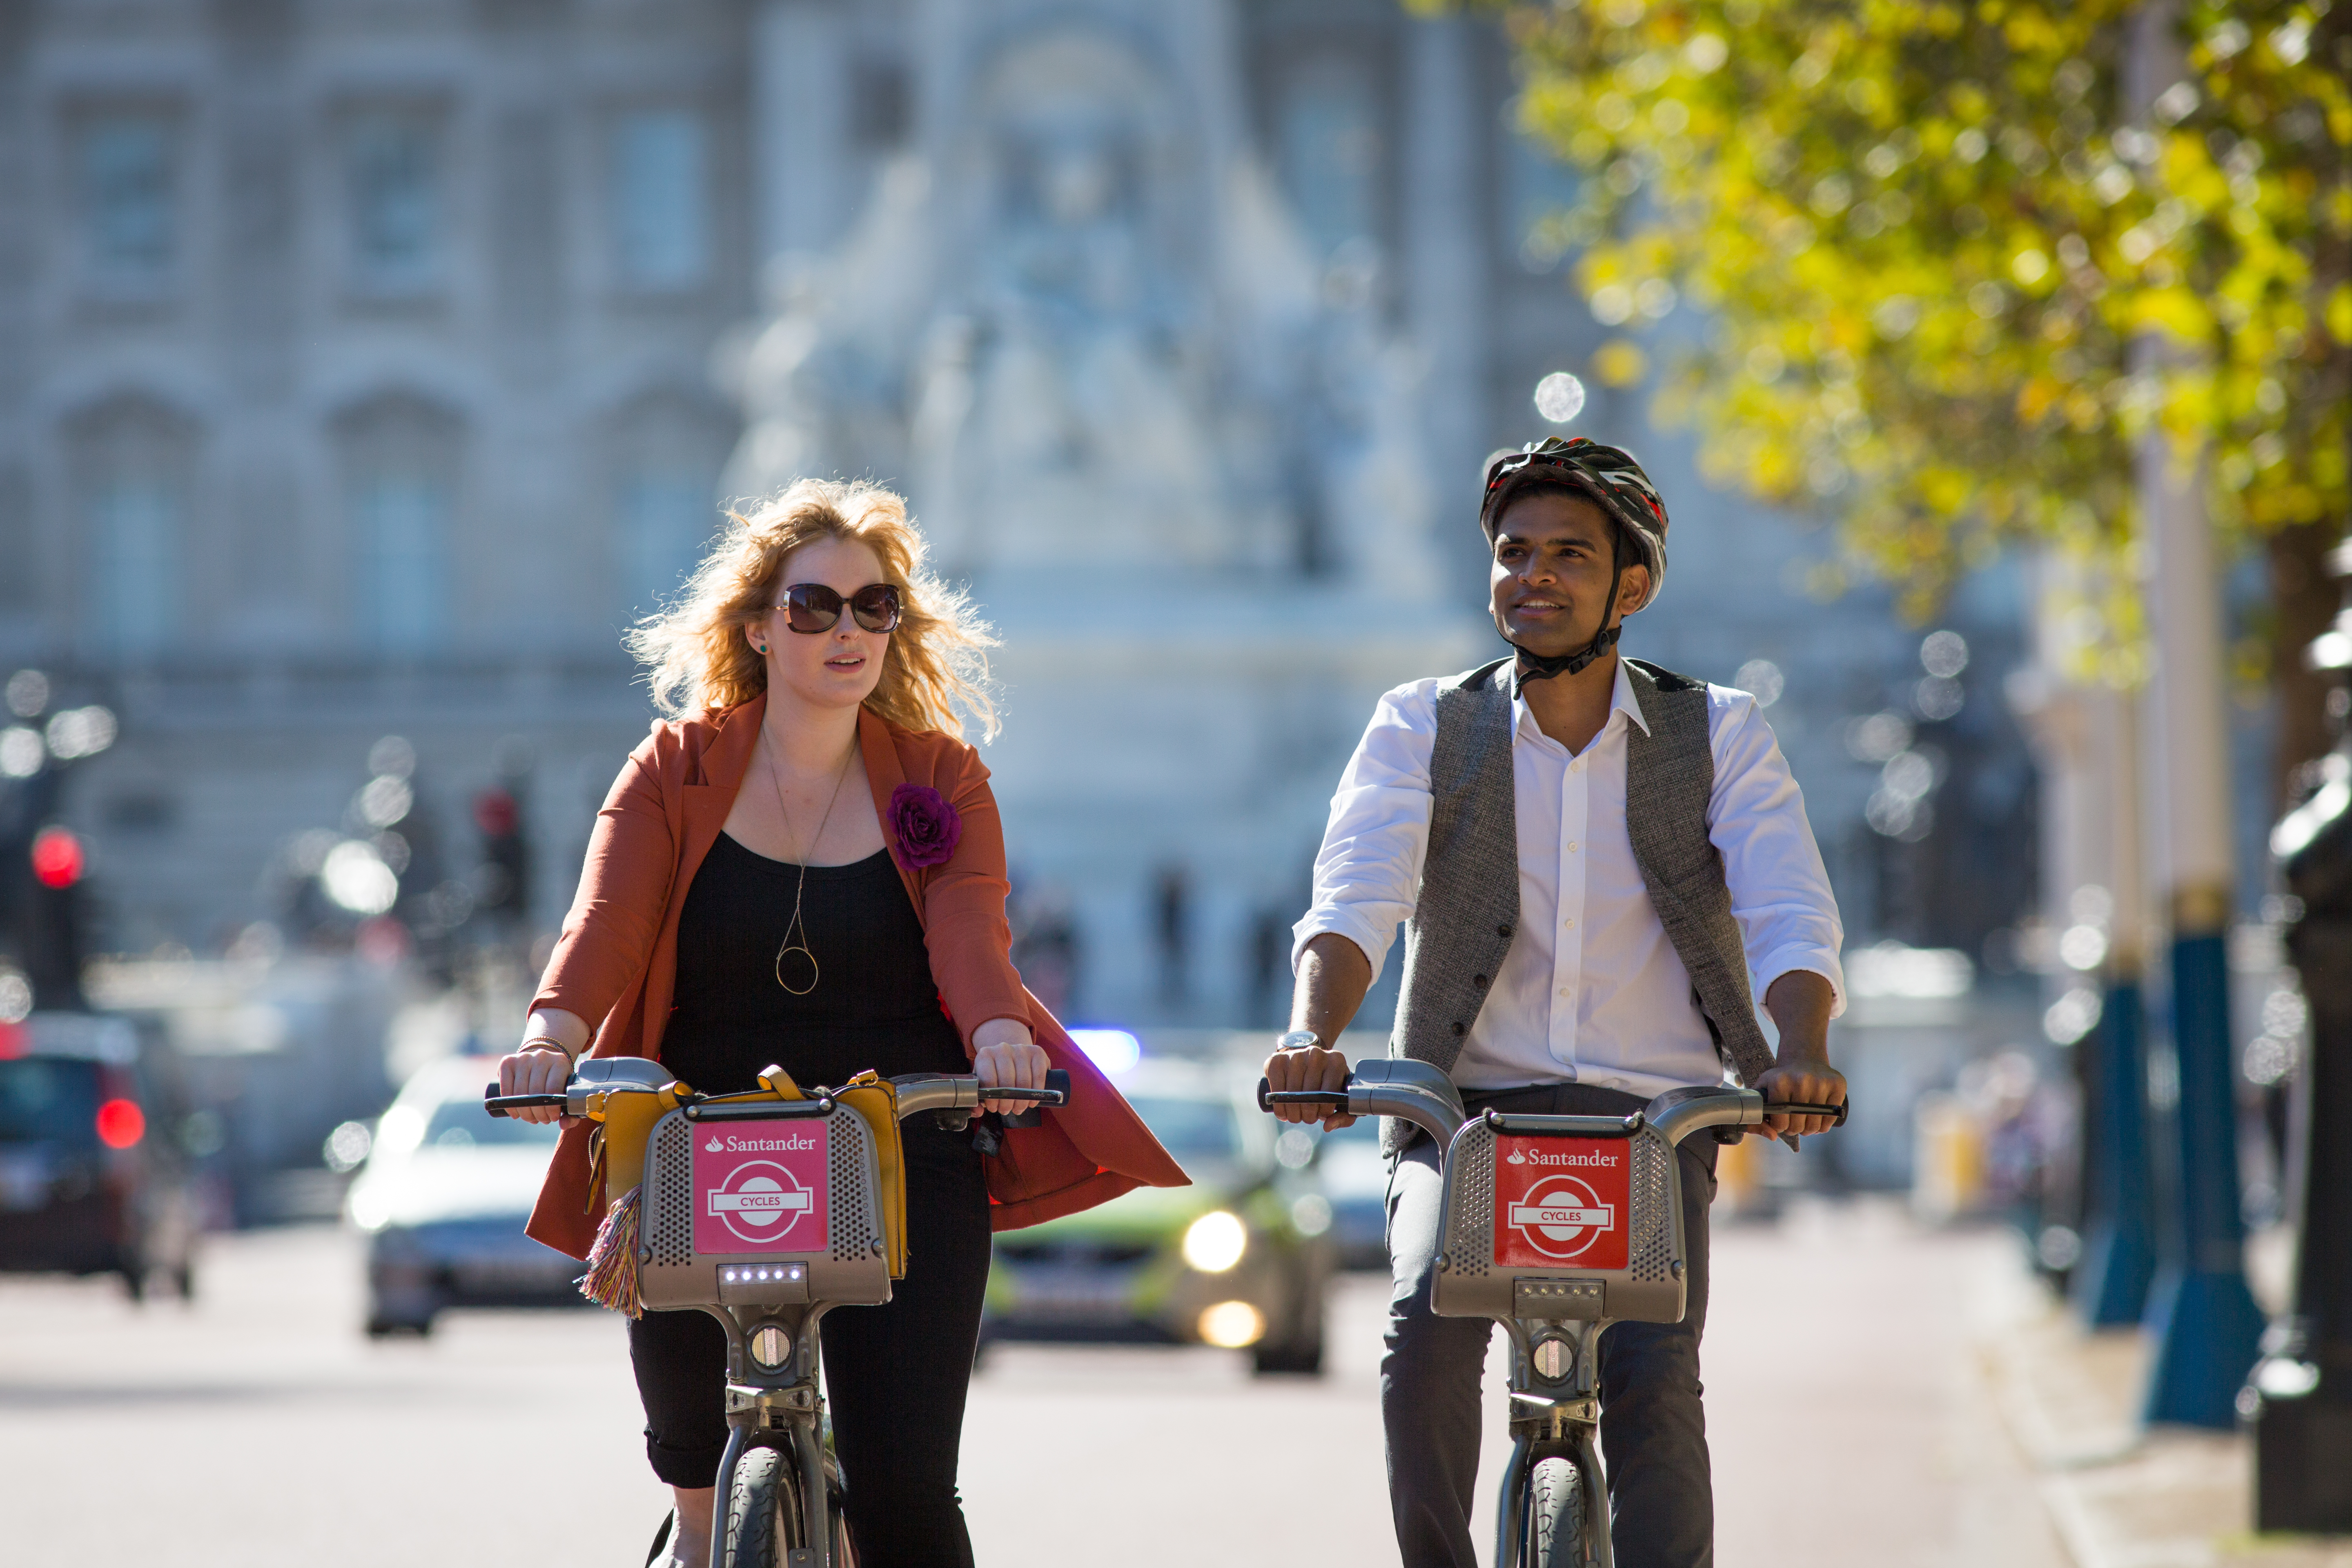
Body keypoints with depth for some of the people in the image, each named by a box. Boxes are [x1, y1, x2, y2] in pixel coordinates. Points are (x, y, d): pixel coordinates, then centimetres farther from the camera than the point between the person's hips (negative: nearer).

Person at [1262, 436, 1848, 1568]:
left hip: (1651, 1114, 0)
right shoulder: (1424, 729, 4)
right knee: (1426, 1328, -27)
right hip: (1465, 1105, 0)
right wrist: (1312, 1035, -33)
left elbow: (1792, 920, -8)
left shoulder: (1718, 735, 5)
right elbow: (1357, 896, -11)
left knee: (1653, 1377, -22)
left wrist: (1802, 1051, -30)